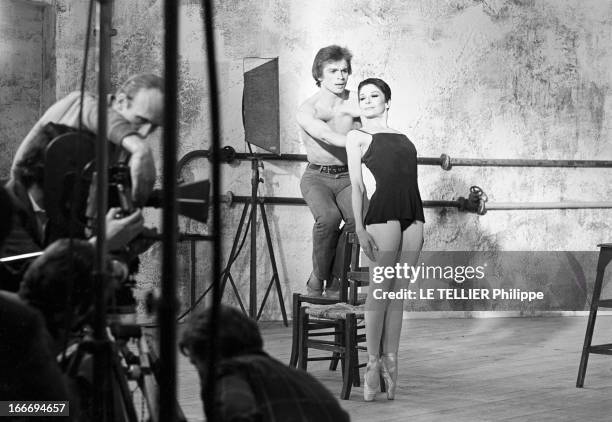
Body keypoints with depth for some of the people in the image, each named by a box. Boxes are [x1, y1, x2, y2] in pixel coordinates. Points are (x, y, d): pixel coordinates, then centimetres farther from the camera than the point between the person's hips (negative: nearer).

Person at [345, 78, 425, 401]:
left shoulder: (402, 138, 24)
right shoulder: (357, 137, 10)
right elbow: (356, 184, 1)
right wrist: (360, 227, -9)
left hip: (413, 216, 5)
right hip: (383, 213, -5)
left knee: (398, 291, 3)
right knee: (379, 290, -8)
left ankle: (391, 359, 5)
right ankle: (373, 361, -5)